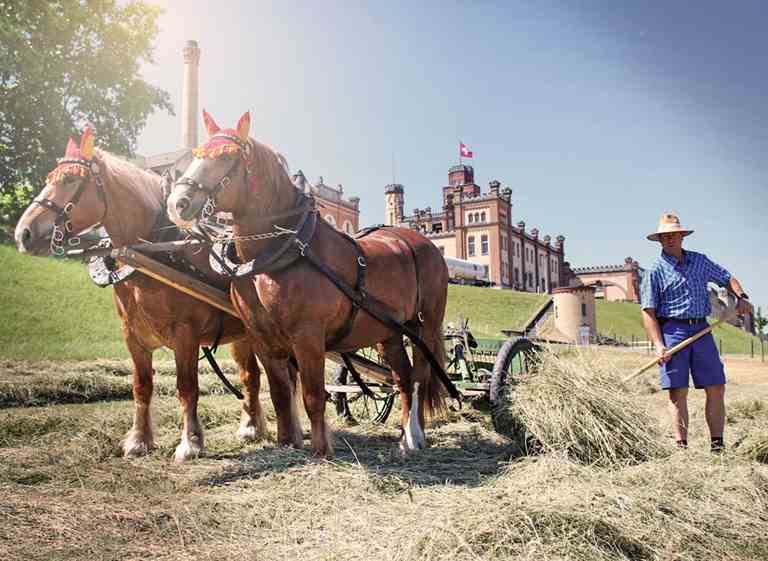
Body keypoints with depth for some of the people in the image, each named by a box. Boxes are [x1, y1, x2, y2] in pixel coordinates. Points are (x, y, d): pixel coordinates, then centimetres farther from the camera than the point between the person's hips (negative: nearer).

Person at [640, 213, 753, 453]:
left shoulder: (700, 261, 15)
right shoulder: (655, 272, 0)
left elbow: (727, 278, 26)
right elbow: (648, 313, -5)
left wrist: (741, 297, 5)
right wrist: (658, 345, -15)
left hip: (702, 330, 5)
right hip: (672, 331, -4)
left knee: (716, 388, 3)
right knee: (678, 392, -4)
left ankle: (717, 446, 12)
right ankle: (681, 447, 0)